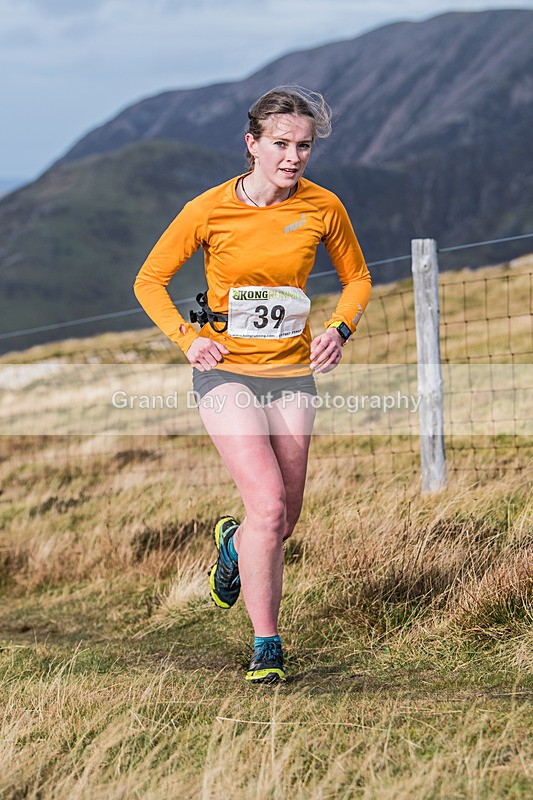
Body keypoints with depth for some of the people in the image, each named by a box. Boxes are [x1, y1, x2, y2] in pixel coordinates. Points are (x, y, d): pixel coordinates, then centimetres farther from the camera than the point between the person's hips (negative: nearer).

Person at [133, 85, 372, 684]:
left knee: (282, 524, 9)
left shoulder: (323, 207, -4)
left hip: (292, 372, 3)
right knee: (269, 507, -19)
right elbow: (149, 281, 3)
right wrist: (186, 338, -9)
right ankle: (266, 646, -6)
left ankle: (233, 542, 46)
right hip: (227, 370, -3)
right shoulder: (209, 209, -10)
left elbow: (357, 279, 14)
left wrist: (339, 330, -4)